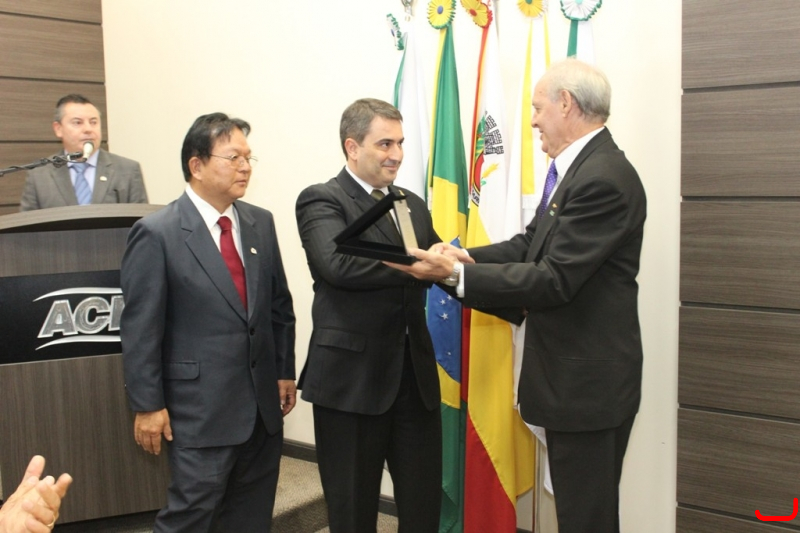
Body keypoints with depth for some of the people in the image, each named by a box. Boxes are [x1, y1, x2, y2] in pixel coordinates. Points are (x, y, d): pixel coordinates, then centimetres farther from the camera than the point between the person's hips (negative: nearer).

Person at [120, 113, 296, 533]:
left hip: (263, 402, 6)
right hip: (201, 408, -5)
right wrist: (147, 405, -11)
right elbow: (140, 329, -11)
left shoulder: (261, 223, 7)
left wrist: (285, 371, 10)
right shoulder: (157, 233, -10)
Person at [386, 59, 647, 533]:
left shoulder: (604, 178, -22)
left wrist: (456, 274, -22)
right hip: (573, 373, 10)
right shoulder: (580, 166, 11)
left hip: (588, 382, -10)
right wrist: (466, 257, -4)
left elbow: (554, 280, -25)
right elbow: (533, 244, 11)